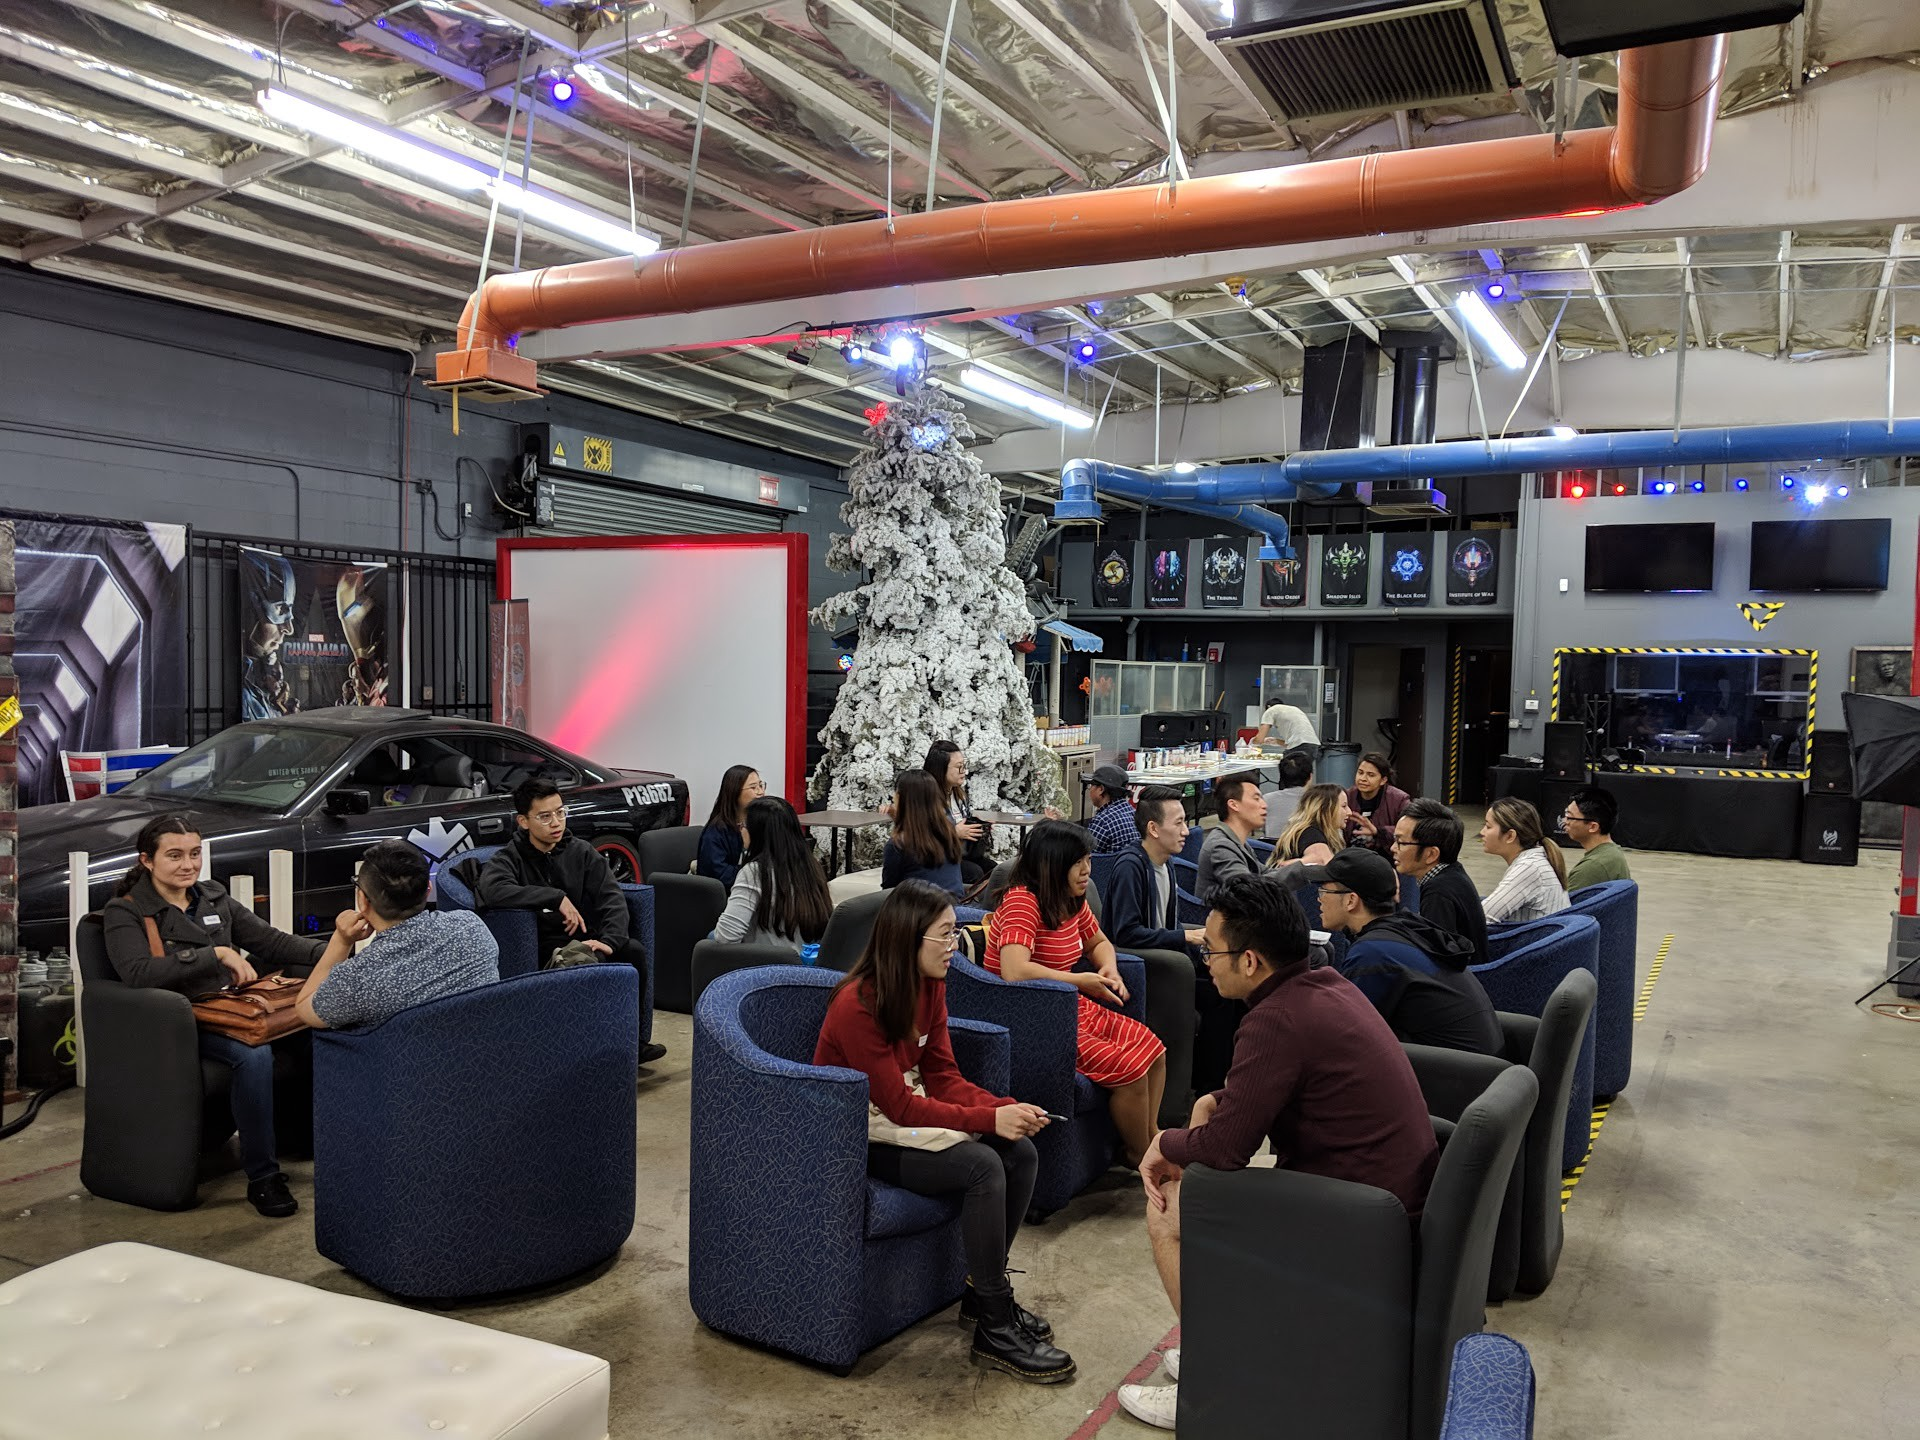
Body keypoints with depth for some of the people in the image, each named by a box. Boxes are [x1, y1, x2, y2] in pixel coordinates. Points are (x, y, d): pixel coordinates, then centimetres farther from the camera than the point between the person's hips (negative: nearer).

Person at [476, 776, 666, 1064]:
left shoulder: (581, 851, 9)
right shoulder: (510, 858, -3)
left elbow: (612, 898, -2)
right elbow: (492, 891, -27)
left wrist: (609, 940, -22)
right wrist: (557, 897, -26)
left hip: (584, 938, 4)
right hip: (540, 947, -4)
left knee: (633, 950, -23)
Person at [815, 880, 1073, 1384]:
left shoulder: (930, 985, 0)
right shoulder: (858, 1004, -26)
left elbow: (942, 1076, 1)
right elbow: (897, 1105, -24)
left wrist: (1005, 1108, -17)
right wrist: (989, 1120, -28)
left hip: (909, 1114, 8)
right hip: (860, 1139, -8)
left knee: (1021, 1153, -10)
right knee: (982, 1166, -26)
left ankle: (983, 1290, 8)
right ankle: (996, 1331, -13)